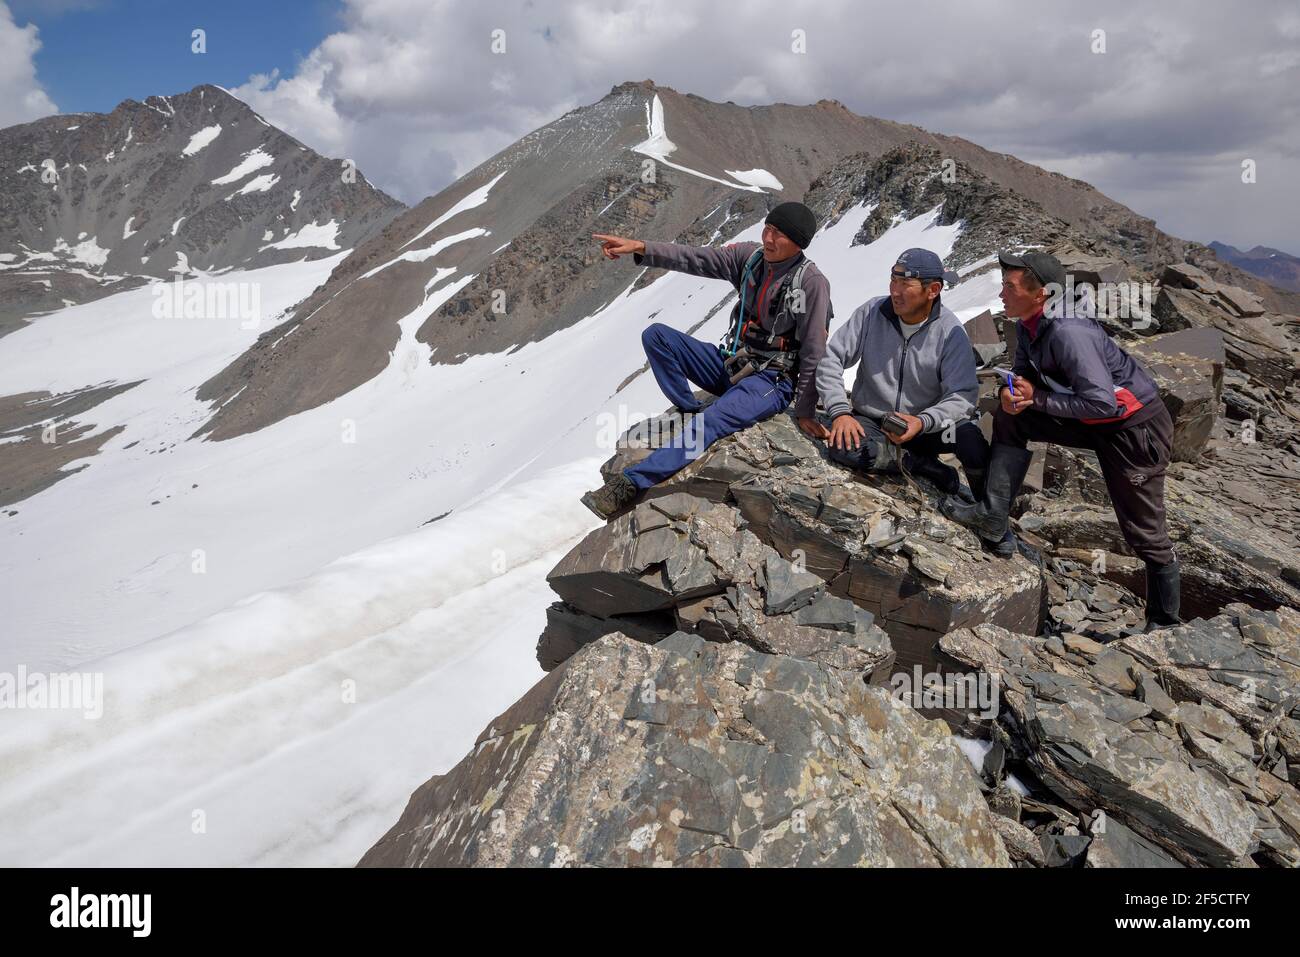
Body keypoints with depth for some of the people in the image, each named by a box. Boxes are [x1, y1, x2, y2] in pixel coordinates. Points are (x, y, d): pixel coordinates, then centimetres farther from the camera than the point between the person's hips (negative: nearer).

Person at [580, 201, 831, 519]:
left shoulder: (812, 282, -16)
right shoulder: (750, 256, 1)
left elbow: (814, 353, -14)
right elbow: (697, 258, -7)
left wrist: (805, 412, -11)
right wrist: (640, 248, -19)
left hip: (772, 381, -7)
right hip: (731, 364, 7)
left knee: (713, 421, -34)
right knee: (656, 335, -5)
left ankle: (632, 482, -35)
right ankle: (693, 411, -7)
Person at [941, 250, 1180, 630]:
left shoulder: (1069, 333, -30)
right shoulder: (1030, 326, -2)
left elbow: (1103, 403, -31)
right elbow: (1023, 373, 11)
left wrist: (1036, 398, -22)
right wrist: (1011, 392, -13)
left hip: (1136, 428, -9)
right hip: (1093, 422, 9)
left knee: (1145, 534, 1)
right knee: (1012, 417, -2)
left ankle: (1164, 624, 19)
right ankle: (992, 516, 1)